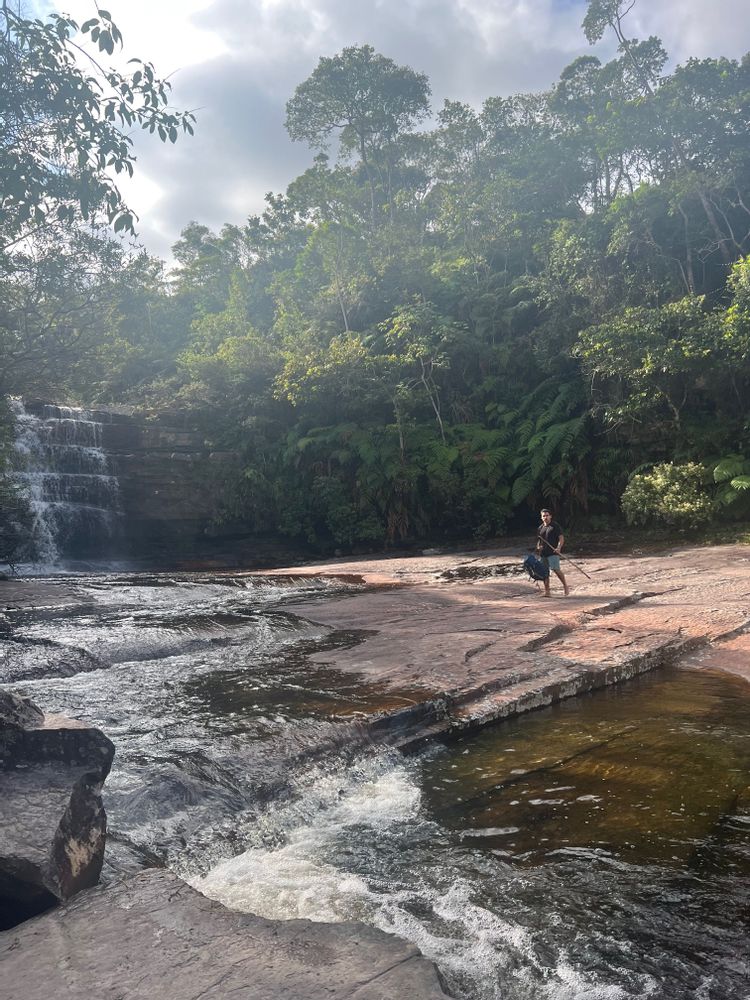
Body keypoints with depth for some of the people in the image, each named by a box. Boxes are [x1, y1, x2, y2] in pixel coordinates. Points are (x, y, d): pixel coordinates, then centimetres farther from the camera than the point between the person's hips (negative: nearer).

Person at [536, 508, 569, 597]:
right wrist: (538, 547, 5)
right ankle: (547, 592, 10)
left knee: (556, 569, -17)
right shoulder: (540, 528, 17)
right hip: (543, 553, 6)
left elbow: (561, 538, -4)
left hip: (553, 552, -6)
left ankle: (565, 586, 1)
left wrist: (559, 547, -20)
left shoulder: (555, 526, 1)